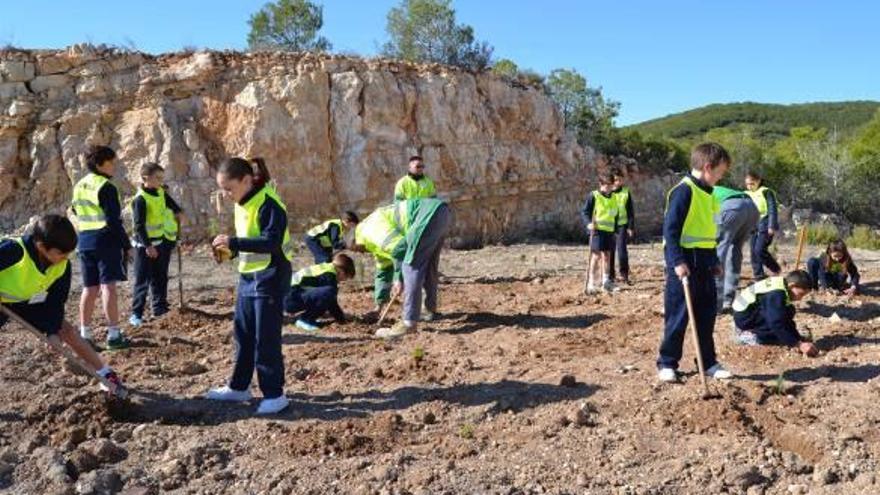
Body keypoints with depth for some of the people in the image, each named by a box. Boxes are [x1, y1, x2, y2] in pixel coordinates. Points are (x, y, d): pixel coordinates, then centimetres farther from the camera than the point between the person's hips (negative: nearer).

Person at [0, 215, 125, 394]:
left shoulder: (63, 265, -19)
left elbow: (55, 301, -9)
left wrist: (53, 331, -17)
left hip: (28, 302, 4)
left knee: (68, 331, -3)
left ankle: (106, 374, 8)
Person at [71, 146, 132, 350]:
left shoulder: (79, 186, 14)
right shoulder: (106, 187, -12)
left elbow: (76, 213, 20)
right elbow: (114, 221, -16)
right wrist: (127, 245, -12)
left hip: (85, 241, 8)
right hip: (106, 240, -7)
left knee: (89, 288, 12)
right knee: (108, 286, -7)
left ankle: (85, 334, 15)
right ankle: (114, 334, -6)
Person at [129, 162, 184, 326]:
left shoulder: (161, 192, 5)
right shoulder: (140, 199, -19)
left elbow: (170, 202, 29)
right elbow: (139, 225, -21)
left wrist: (178, 212, 13)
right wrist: (148, 245, -23)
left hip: (163, 242, 8)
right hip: (146, 245, -8)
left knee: (160, 278, 14)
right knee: (142, 280, -3)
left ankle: (159, 308, 24)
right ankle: (136, 313, 3)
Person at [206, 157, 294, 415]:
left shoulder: (268, 203, -18)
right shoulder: (241, 204, 11)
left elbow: (272, 243, -26)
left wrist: (234, 243, -28)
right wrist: (230, 248, 1)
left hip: (270, 278, -9)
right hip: (247, 276, 9)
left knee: (266, 338, -4)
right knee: (242, 335, 15)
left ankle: (275, 394, 6)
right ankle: (239, 387, 28)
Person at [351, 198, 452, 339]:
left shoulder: (369, 230, -2)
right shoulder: (377, 242, 29)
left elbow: (398, 247, -14)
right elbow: (383, 271, 38)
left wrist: (399, 278, -1)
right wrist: (379, 305, 44)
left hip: (431, 213, -10)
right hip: (443, 213, 10)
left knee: (411, 266, -9)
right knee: (428, 265, 22)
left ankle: (409, 322, -10)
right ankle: (430, 310, 34)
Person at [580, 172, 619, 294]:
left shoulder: (613, 197, 13)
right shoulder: (593, 196, -6)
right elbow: (585, 211, -6)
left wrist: (616, 230, 17)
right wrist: (589, 223, -23)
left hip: (610, 230, 7)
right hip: (597, 229, -7)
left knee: (607, 255, 11)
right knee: (597, 255, -10)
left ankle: (606, 280, 20)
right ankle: (591, 282, -6)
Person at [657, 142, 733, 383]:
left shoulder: (707, 192, 15)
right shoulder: (683, 190, -14)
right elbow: (670, 228, -18)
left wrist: (714, 261, 22)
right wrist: (677, 261, -24)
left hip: (704, 262, 9)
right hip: (684, 262, -9)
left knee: (706, 315, 12)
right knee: (678, 315, -1)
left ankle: (709, 362, 21)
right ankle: (667, 363, 9)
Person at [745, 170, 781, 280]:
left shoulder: (766, 192, -6)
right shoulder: (748, 194, 14)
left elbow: (772, 210, -11)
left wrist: (772, 226, -17)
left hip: (765, 227, -7)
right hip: (754, 227, 7)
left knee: (760, 250, -16)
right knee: (754, 252, 4)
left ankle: (776, 269, 2)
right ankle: (758, 275, 12)